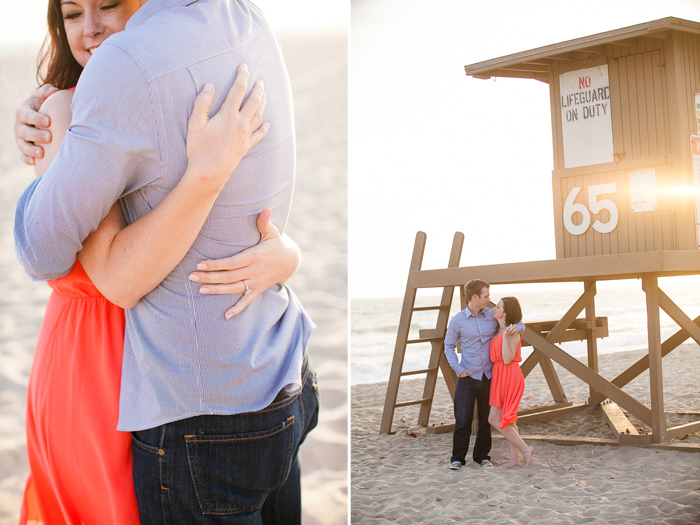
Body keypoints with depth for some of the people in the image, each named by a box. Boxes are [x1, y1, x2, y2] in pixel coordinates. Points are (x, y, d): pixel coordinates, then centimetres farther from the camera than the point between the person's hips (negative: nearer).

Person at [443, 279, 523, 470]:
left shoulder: (493, 316, 3)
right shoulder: (457, 321, -2)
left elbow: (519, 324, 13)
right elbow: (449, 346, 7)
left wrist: (515, 327, -11)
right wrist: (457, 368, -6)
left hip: (488, 376, 2)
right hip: (468, 376, -2)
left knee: (485, 420, 9)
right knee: (463, 420, -2)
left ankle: (482, 455, 21)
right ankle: (458, 458, 7)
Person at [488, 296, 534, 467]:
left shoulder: (513, 332, -15)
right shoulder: (499, 331, 12)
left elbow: (507, 359, -22)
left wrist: (505, 336, -26)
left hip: (509, 377, -9)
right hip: (500, 376, 9)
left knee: (494, 419, -7)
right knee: (508, 419, 9)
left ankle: (525, 449, 0)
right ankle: (515, 458, 12)